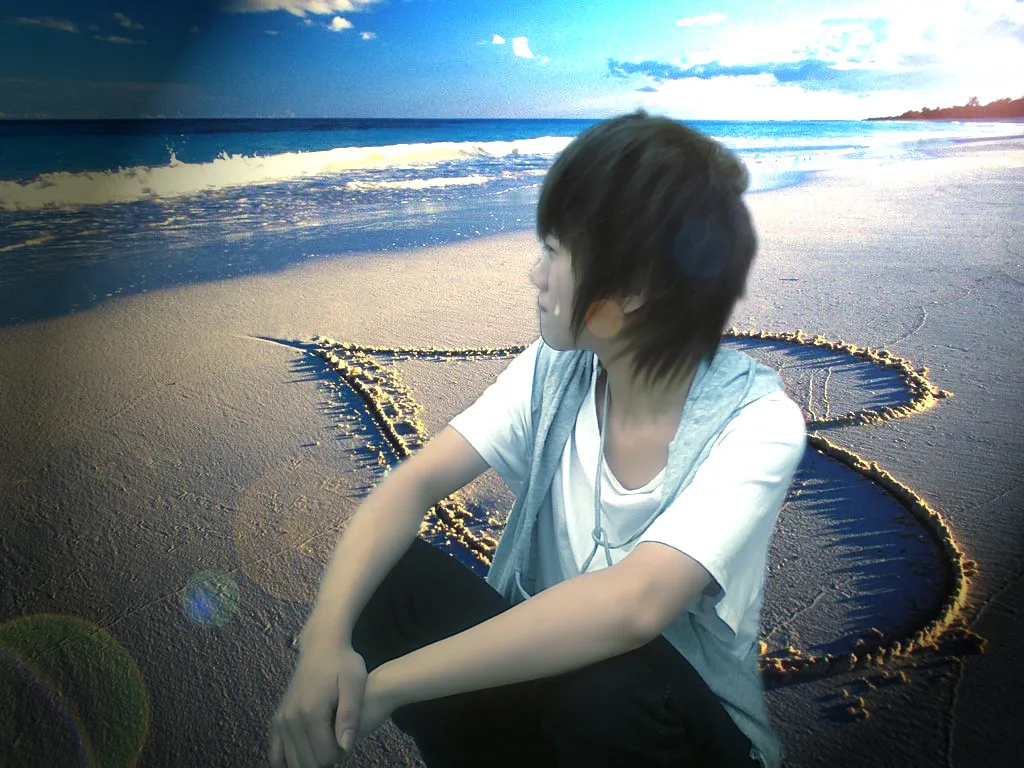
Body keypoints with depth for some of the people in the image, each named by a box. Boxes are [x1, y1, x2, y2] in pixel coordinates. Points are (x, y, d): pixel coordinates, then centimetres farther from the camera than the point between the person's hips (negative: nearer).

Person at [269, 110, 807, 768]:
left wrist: (389, 682, -33)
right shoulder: (553, 372, -10)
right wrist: (326, 635, -30)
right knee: (387, 576, -18)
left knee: (605, 682, -36)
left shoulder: (756, 422, -24)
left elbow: (632, 605, -37)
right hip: (547, 674, 3)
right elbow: (415, 482, -14)